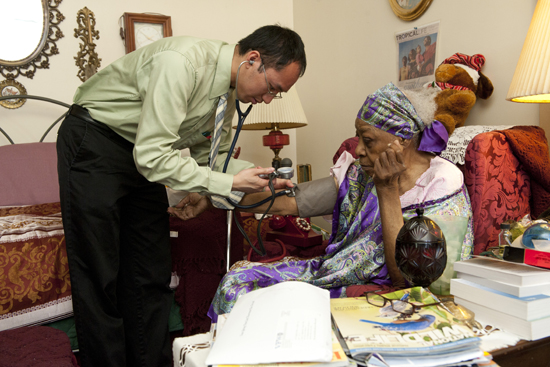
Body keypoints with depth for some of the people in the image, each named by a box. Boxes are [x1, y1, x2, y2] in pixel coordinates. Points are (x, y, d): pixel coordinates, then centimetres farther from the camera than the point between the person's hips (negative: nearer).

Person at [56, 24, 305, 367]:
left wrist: (259, 175, -10)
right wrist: (229, 183, -27)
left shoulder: (231, 87, -3)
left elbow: (211, 153, 6)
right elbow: (152, 156, -32)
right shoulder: (180, 63, -29)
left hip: (143, 152, 8)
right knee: (99, 276, -3)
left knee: (153, 275, 7)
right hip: (94, 144, -7)